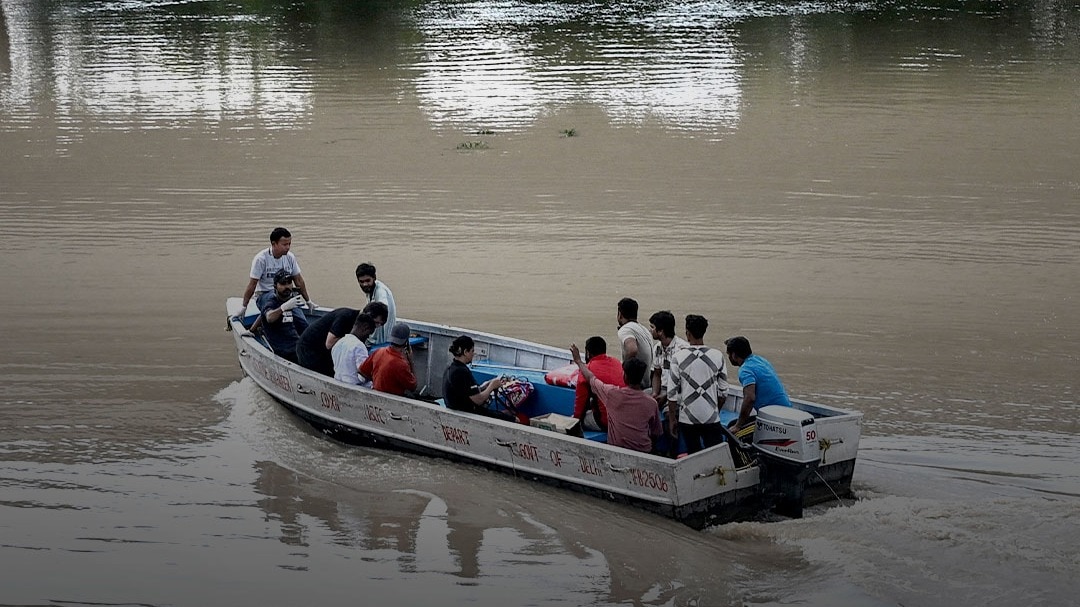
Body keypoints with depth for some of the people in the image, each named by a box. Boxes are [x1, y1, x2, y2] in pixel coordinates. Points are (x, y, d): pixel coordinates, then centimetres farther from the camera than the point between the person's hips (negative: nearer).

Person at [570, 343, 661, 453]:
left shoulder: (612, 393, -11)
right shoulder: (651, 403, -7)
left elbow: (590, 378, 8)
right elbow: (656, 434, 4)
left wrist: (578, 361, 24)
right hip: (644, 451, 2)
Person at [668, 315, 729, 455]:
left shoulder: (678, 357, -7)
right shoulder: (718, 356, -2)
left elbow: (673, 393, -5)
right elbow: (723, 392, 4)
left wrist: (672, 418, 5)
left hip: (687, 418, 0)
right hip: (711, 417, 0)